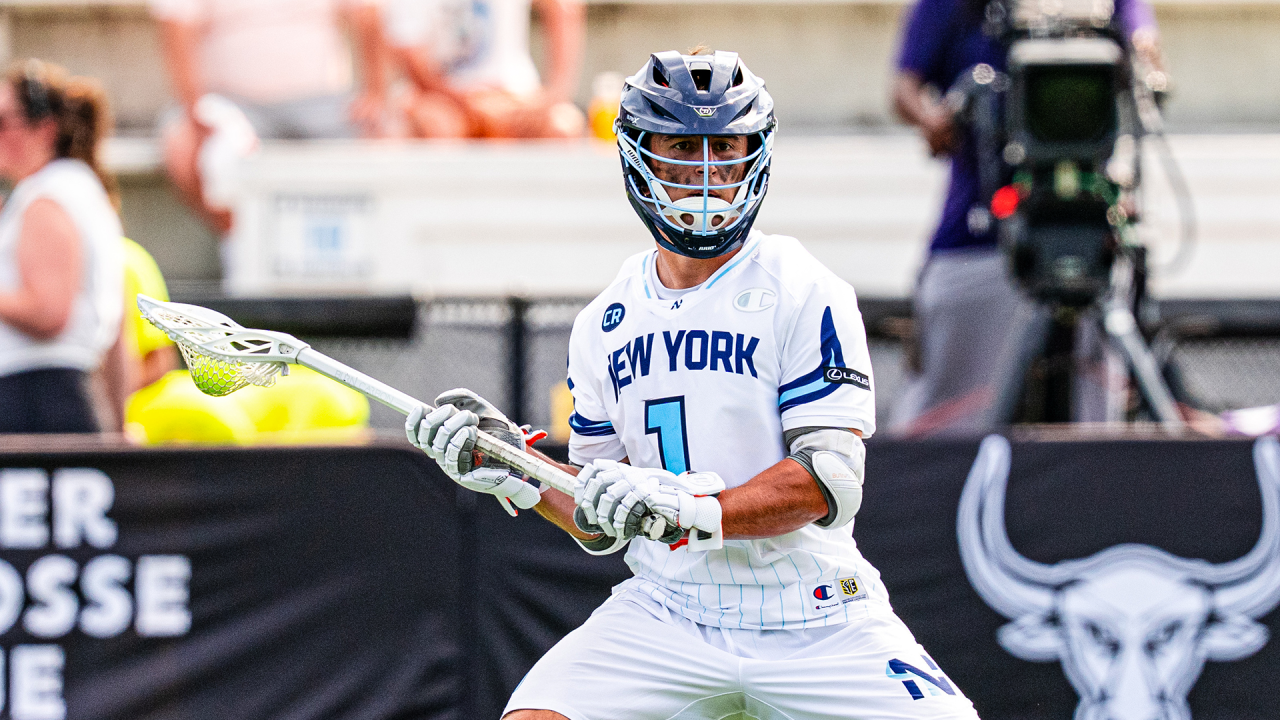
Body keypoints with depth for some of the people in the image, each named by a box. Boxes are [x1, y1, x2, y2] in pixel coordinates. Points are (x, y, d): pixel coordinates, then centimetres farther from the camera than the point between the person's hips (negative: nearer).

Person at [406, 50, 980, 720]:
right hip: (664, 610, 3)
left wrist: (688, 512, -28)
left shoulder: (803, 293, -6)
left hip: (812, 628, -3)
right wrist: (512, 470, -4)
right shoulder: (604, 324, 9)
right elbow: (603, 526, 13)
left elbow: (829, 481, -16)